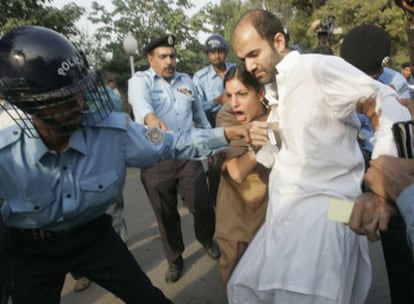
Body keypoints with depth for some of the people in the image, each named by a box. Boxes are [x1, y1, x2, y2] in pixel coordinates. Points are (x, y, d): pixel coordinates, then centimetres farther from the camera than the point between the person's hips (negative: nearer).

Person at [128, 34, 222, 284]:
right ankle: (175, 260, 31)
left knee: (203, 206, 1)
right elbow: (140, 102, -27)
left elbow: (200, 114, 21)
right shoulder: (140, 81, -3)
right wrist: (151, 118, -49)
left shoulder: (187, 81, 12)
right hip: (155, 159, -2)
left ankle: (206, 239, 35)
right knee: (166, 215, 9)